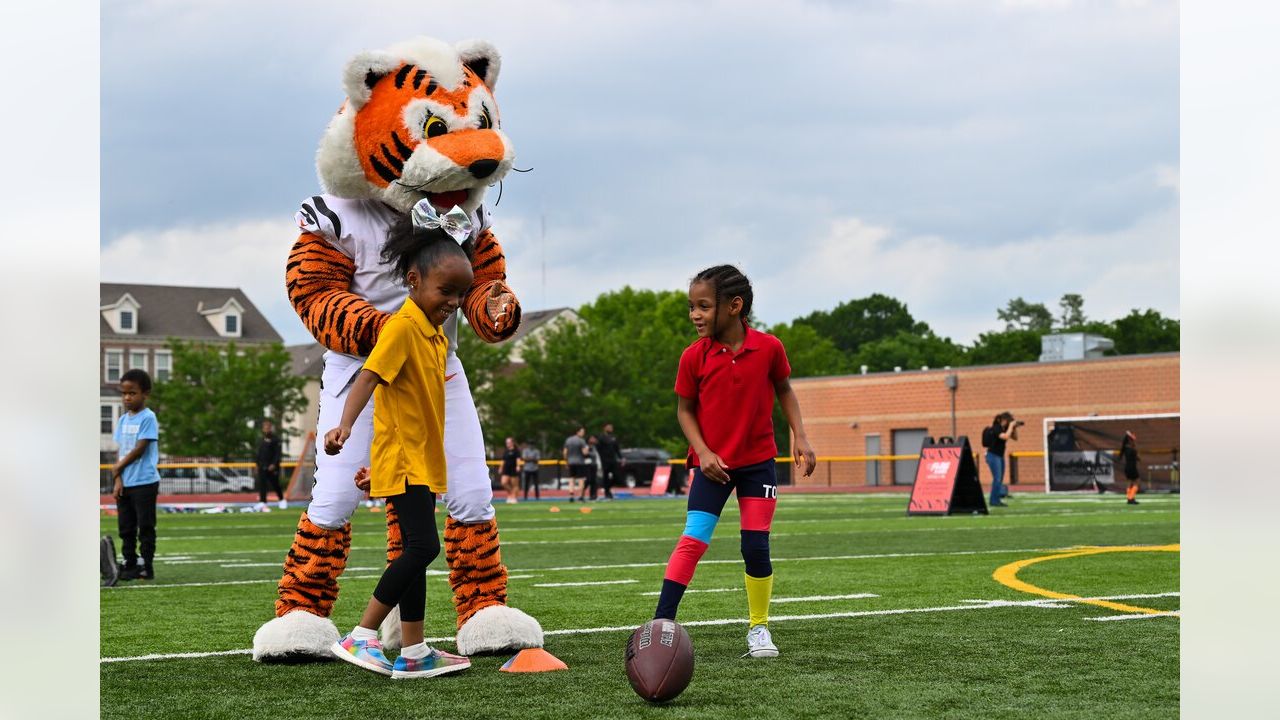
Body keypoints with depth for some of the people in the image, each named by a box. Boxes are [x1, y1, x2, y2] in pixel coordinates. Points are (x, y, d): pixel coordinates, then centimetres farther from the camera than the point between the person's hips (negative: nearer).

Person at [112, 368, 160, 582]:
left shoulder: (148, 418, -9)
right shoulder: (123, 420, 12)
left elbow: (139, 449, -13)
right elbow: (122, 451, 10)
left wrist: (118, 468, -3)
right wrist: (118, 479, -1)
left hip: (144, 483, -7)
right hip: (124, 483, 7)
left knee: (145, 527, -2)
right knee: (126, 527, 10)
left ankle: (147, 566, 2)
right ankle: (129, 565, 17)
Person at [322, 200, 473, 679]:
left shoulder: (436, 336, 15)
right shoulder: (403, 326, -13)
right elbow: (368, 376, -25)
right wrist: (345, 424, -41)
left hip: (423, 461, 9)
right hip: (402, 460, -9)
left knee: (416, 552, 10)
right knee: (422, 547, -16)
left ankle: (413, 654, 15)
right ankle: (360, 637, -10)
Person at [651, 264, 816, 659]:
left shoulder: (769, 348, -10)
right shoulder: (693, 357, -10)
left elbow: (784, 390, 7)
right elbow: (685, 409, 0)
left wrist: (800, 436, -2)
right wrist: (702, 452, -13)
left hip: (758, 461, 1)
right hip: (713, 463, -1)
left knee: (756, 546, 1)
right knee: (692, 540, -11)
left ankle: (759, 627, 18)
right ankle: (661, 623, -11)